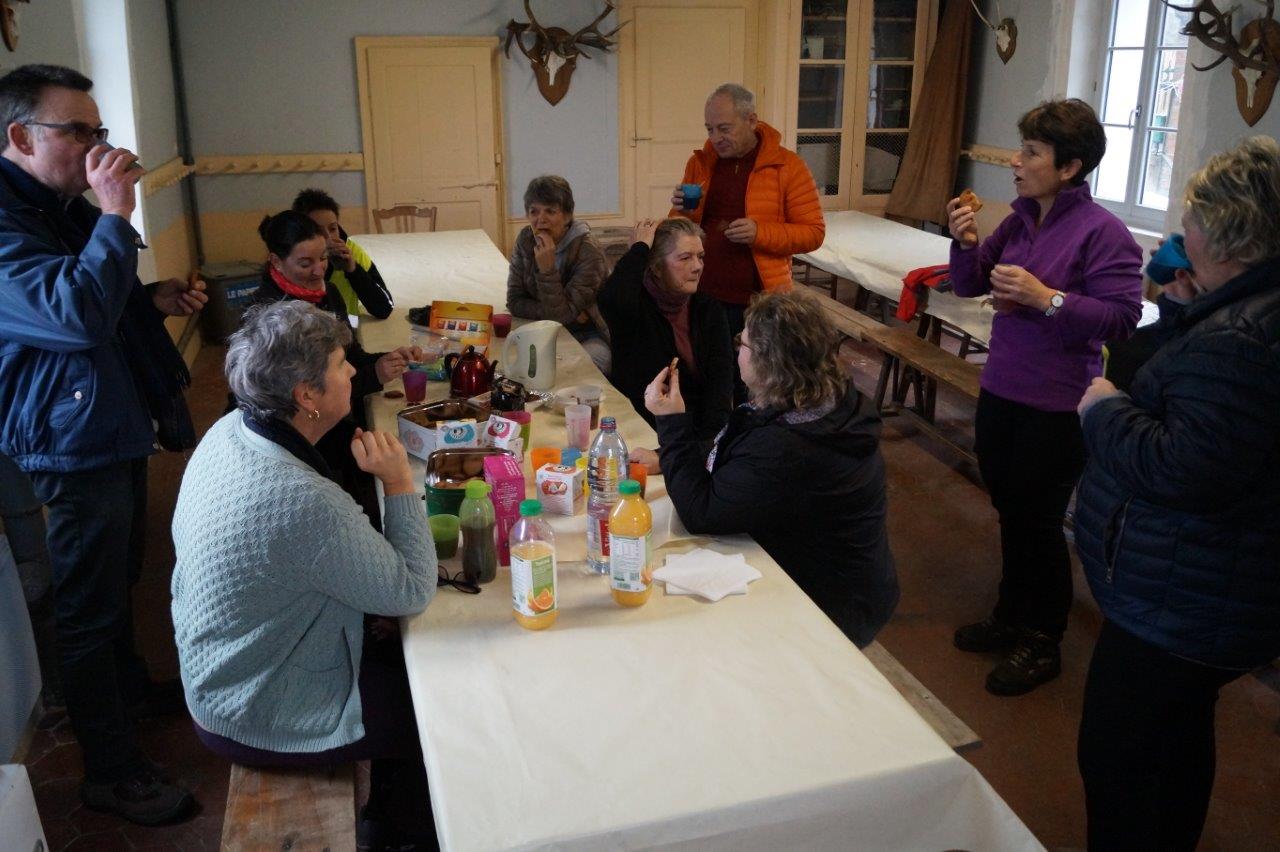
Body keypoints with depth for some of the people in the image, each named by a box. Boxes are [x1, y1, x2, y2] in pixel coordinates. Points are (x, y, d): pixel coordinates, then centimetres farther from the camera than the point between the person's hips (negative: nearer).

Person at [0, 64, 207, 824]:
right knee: (90, 604, 1)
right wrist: (115, 214, -30)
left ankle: (131, 687, 46)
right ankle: (111, 770, 14)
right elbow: (76, 315, -33)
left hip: (118, 427, 10)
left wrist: (156, 300, 7)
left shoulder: (65, 208, 12)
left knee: (120, 578, 25)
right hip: (74, 444, -10)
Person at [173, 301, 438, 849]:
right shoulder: (306, 502, -36)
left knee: (406, 658, 20)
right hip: (262, 723, -8)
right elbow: (413, 593, -25)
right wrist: (399, 482, -21)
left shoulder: (226, 432, -9)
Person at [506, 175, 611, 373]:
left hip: (590, 337, -4)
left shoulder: (588, 251, -19)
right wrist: (571, 313, -16)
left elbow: (561, 314, -20)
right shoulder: (526, 240, -2)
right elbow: (515, 301, -4)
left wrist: (547, 269, -32)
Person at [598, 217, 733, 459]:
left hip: (700, 436, 4)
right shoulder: (635, 307, -5)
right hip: (639, 435, -4)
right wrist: (639, 248, -15)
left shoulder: (708, 310, 7)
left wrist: (709, 442, -19)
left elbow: (720, 380, -3)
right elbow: (611, 300, -32)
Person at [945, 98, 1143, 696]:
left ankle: (1042, 644, 26)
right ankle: (1011, 617, 40)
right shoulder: (1019, 221, 3)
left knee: (1038, 520, 6)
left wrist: (1047, 298, -26)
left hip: (1057, 405, -7)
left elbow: (1122, 316, -21)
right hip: (1001, 390, 7)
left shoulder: (1102, 232, -16)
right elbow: (968, 285, 10)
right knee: (1009, 510, 20)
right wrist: (965, 243, -7)